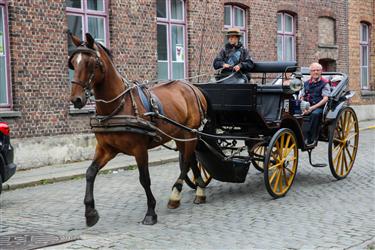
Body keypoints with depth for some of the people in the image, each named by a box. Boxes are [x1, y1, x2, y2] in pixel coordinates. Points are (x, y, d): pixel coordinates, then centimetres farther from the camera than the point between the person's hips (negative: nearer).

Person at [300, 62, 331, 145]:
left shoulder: (324, 83, 4)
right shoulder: (306, 83, 18)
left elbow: (325, 99, -6)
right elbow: (302, 97, 18)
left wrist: (312, 108, -16)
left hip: (319, 107, -4)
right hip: (307, 107, 4)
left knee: (315, 114, -39)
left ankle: (311, 139, -34)